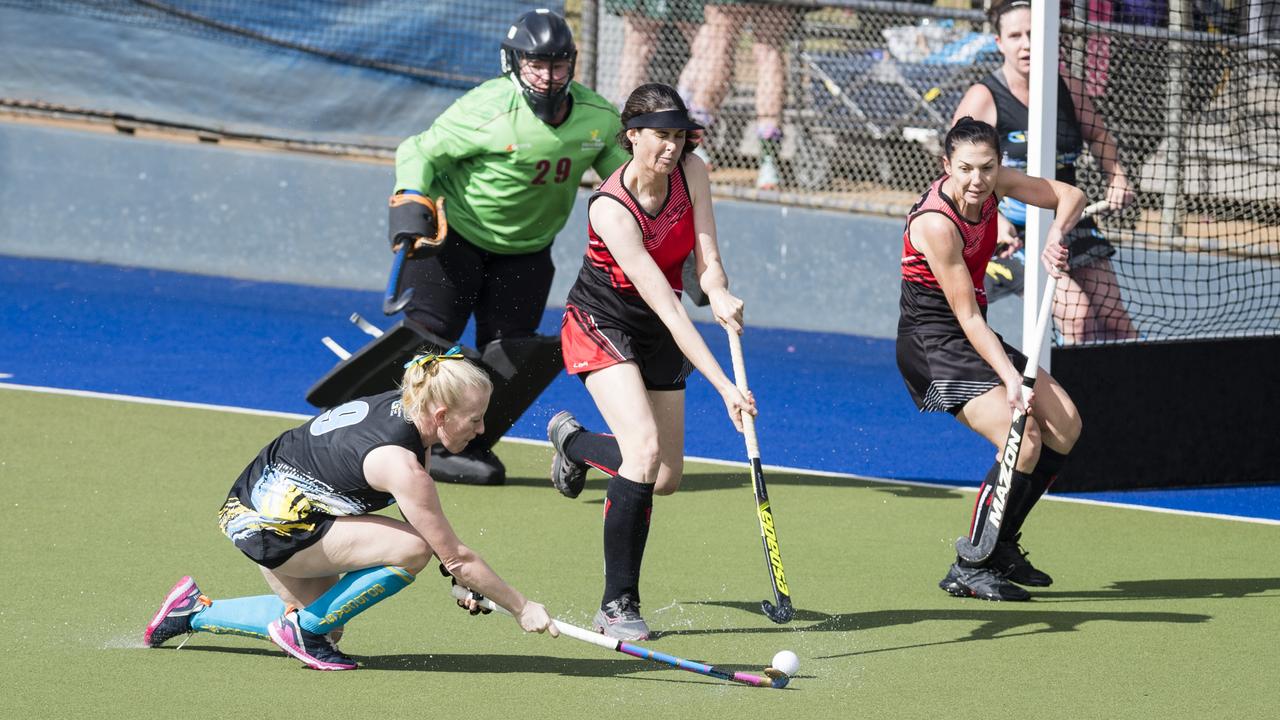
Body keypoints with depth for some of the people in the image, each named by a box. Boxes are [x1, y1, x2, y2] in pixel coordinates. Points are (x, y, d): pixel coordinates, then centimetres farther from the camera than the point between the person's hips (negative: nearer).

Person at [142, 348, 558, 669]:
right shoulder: (400, 465, -30)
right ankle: (305, 629, -6)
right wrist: (521, 609, -13)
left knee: (327, 627, 24)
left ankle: (194, 612, 33)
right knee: (413, 549, -23)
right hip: (269, 527, -10)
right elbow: (455, 557, -22)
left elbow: (423, 513, 10)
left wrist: (458, 577, 3)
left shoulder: (406, 404, -5)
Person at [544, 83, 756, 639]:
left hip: (659, 337, 6)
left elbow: (707, 263, -14)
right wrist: (724, 387, -41)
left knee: (665, 479, 6)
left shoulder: (691, 172, -12)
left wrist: (720, 295, -40)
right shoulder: (610, 210, -30)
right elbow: (666, 306, -36)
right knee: (645, 449, -27)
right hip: (601, 324, -6)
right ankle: (617, 604, -18)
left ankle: (573, 440, 40)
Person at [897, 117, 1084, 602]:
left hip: (974, 338, 9)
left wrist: (1055, 235, -18)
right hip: (933, 346, -9)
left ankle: (1001, 548, 16)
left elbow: (1070, 196, 3)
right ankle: (969, 571, -10)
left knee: (1064, 425, 6)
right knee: (1023, 439, -20)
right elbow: (967, 316, -26)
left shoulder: (994, 183, -6)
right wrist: (1010, 378, -31)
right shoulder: (936, 224, -27)